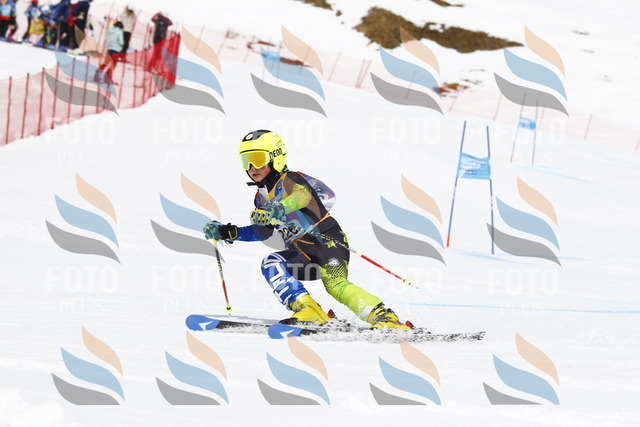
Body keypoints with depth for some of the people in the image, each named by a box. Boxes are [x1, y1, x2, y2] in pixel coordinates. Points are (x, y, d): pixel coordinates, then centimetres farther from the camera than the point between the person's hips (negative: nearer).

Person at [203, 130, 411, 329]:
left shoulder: (290, 180, -7)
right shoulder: (261, 198, 17)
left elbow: (302, 194, -32)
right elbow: (262, 232, 30)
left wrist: (279, 208, -54)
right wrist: (228, 233, 17)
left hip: (328, 241, -8)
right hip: (304, 256, 8)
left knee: (335, 285, -30)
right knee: (271, 264, -15)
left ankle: (382, 316, -34)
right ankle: (306, 309, -27)